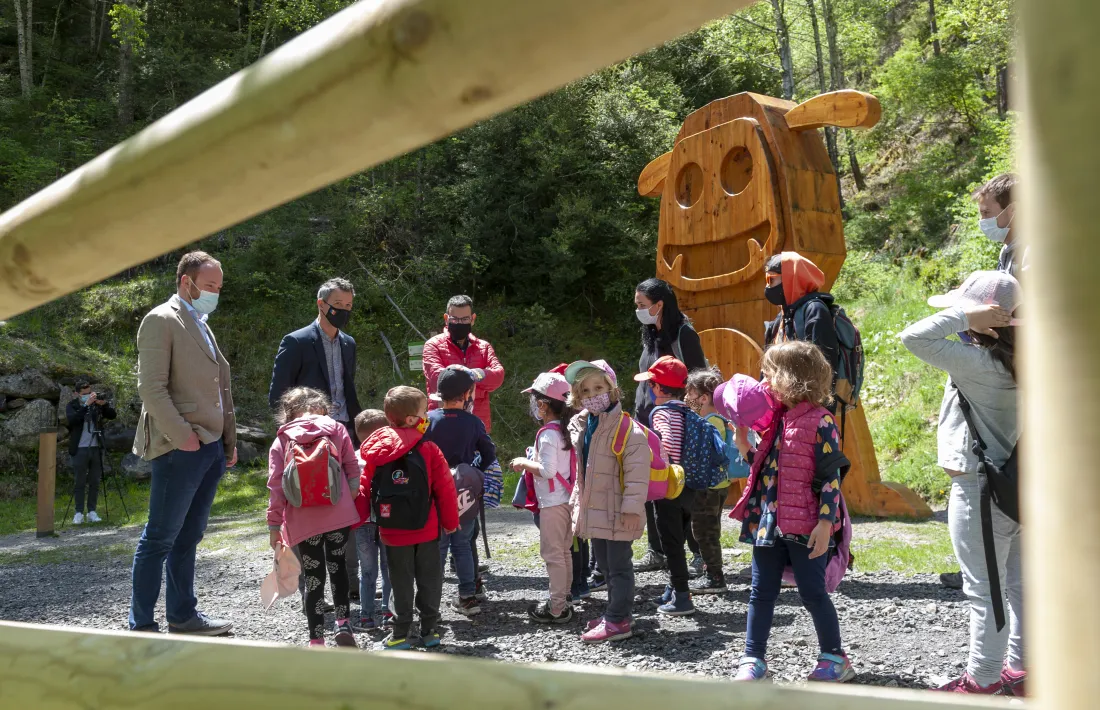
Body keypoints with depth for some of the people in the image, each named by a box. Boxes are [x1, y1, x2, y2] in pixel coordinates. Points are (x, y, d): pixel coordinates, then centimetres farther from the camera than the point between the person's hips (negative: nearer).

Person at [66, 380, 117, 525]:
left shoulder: (97, 404, 7)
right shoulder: (72, 405, 1)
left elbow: (113, 415, -1)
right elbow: (71, 419, -18)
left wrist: (104, 404, -18)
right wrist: (86, 405, -26)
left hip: (96, 448, 2)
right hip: (80, 449, -2)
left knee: (95, 482, 4)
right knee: (79, 483, 0)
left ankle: (92, 512, 10)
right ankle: (79, 513, 3)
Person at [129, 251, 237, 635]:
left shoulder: (201, 326, 20)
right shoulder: (161, 320, -7)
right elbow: (151, 387, -15)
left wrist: (229, 441, 16)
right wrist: (182, 436, -18)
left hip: (212, 447, 8)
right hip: (179, 448, -8)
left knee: (188, 538, 14)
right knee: (159, 539, -2)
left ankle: (182, 615, 22)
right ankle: (141, 625, 6)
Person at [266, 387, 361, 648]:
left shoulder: (282, 441, 6)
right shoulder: (336, 429, 7)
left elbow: (276, 486, 1)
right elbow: (353, 470, 5)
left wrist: (274, 524, 5)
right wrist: (351, 501, 16)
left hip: (303, 521, 0)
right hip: (339, 516, 0)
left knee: (313, 578, 9)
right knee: (337, 568, 19)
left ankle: (317, 641, 10)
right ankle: (343, 624, 8)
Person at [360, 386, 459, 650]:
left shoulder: (374, 452, -4)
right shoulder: (429, 450, -11)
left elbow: (364, 488, 0)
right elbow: (445, 490, -8)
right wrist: (451, 521, 5)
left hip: (393, 532, 2)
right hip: (427, 530, -1)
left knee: (401, 583, 12)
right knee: (429, 580, 12)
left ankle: (400, 635, 15)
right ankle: (429, 630, 18)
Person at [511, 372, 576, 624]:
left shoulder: (548, 434, -19)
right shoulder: (566, 430, 8)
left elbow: (547, 470, -25)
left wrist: (524, 463, -12)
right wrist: (533, 462, 14)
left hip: (553, 502, -9)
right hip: (568, 498, 9)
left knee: (552, 554, -2)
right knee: (563, 551, 17)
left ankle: (556, 608, 3)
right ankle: (564, 599, 27)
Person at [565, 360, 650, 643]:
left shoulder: (627, 428, -19)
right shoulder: (580, 425, 8)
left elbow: (637, 471, -21)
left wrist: (632, 506, -23)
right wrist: (577, 500, 19)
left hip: (617, 511, -9)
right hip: (593, 510, 9)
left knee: (618, 565, 0)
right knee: (605, 564, 19)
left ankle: (618, 620, 7)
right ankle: (615, 612, 32)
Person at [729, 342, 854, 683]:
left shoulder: (820, 421, -12)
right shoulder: (776, 416, 10)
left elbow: (831, 477, -13)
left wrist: (825, 523, -18)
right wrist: (745, 447, 2)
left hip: (804, 526, -7)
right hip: (768, 521, 7)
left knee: (813, 592, 4)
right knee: (761, 592, 10)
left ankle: (834, 658, 22)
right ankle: (753, 658, 20)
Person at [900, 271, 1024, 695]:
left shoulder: (977, 363, -23)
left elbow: (915, 337, -26)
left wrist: (968, 317, -21)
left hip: (978, 490, -9)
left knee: (984, 590, 3)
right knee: (1018, 585, 17)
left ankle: (983, 680, 15)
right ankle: (1020, 670, 30)